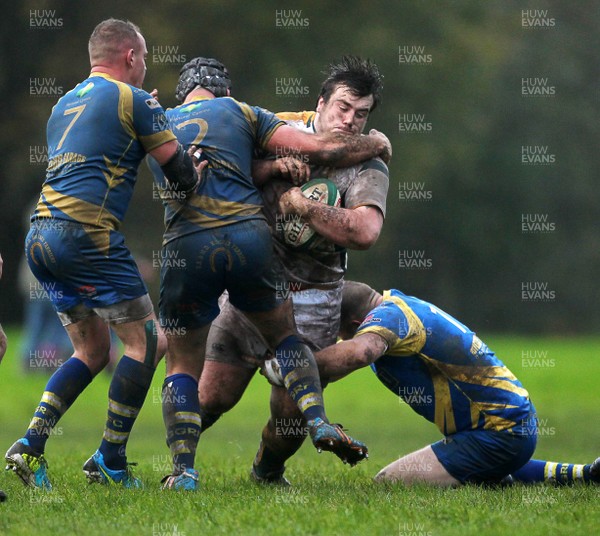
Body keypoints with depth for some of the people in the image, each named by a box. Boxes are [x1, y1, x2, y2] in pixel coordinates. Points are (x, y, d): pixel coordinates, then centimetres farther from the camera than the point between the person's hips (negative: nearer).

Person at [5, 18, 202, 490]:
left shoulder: (66, 103, 21)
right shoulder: (134, 101, -2)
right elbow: (181, 172, -1)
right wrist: (200, 174, 22)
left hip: (41, 234, 8)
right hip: (87, 234, -8)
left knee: (93, 351, 17)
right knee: (145, 341, 3)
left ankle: (31, 444, 4)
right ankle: (111, 461, 2)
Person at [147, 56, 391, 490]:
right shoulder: (240, 112, 15)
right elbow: (318, 150, 8)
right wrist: (376, 145, 26)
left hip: (187, 246, 1)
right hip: (250, 237, -1)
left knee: (184, 366, 13)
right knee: (285, 336, 22)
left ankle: (183, 471, 1)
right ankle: (318, 421, 3)